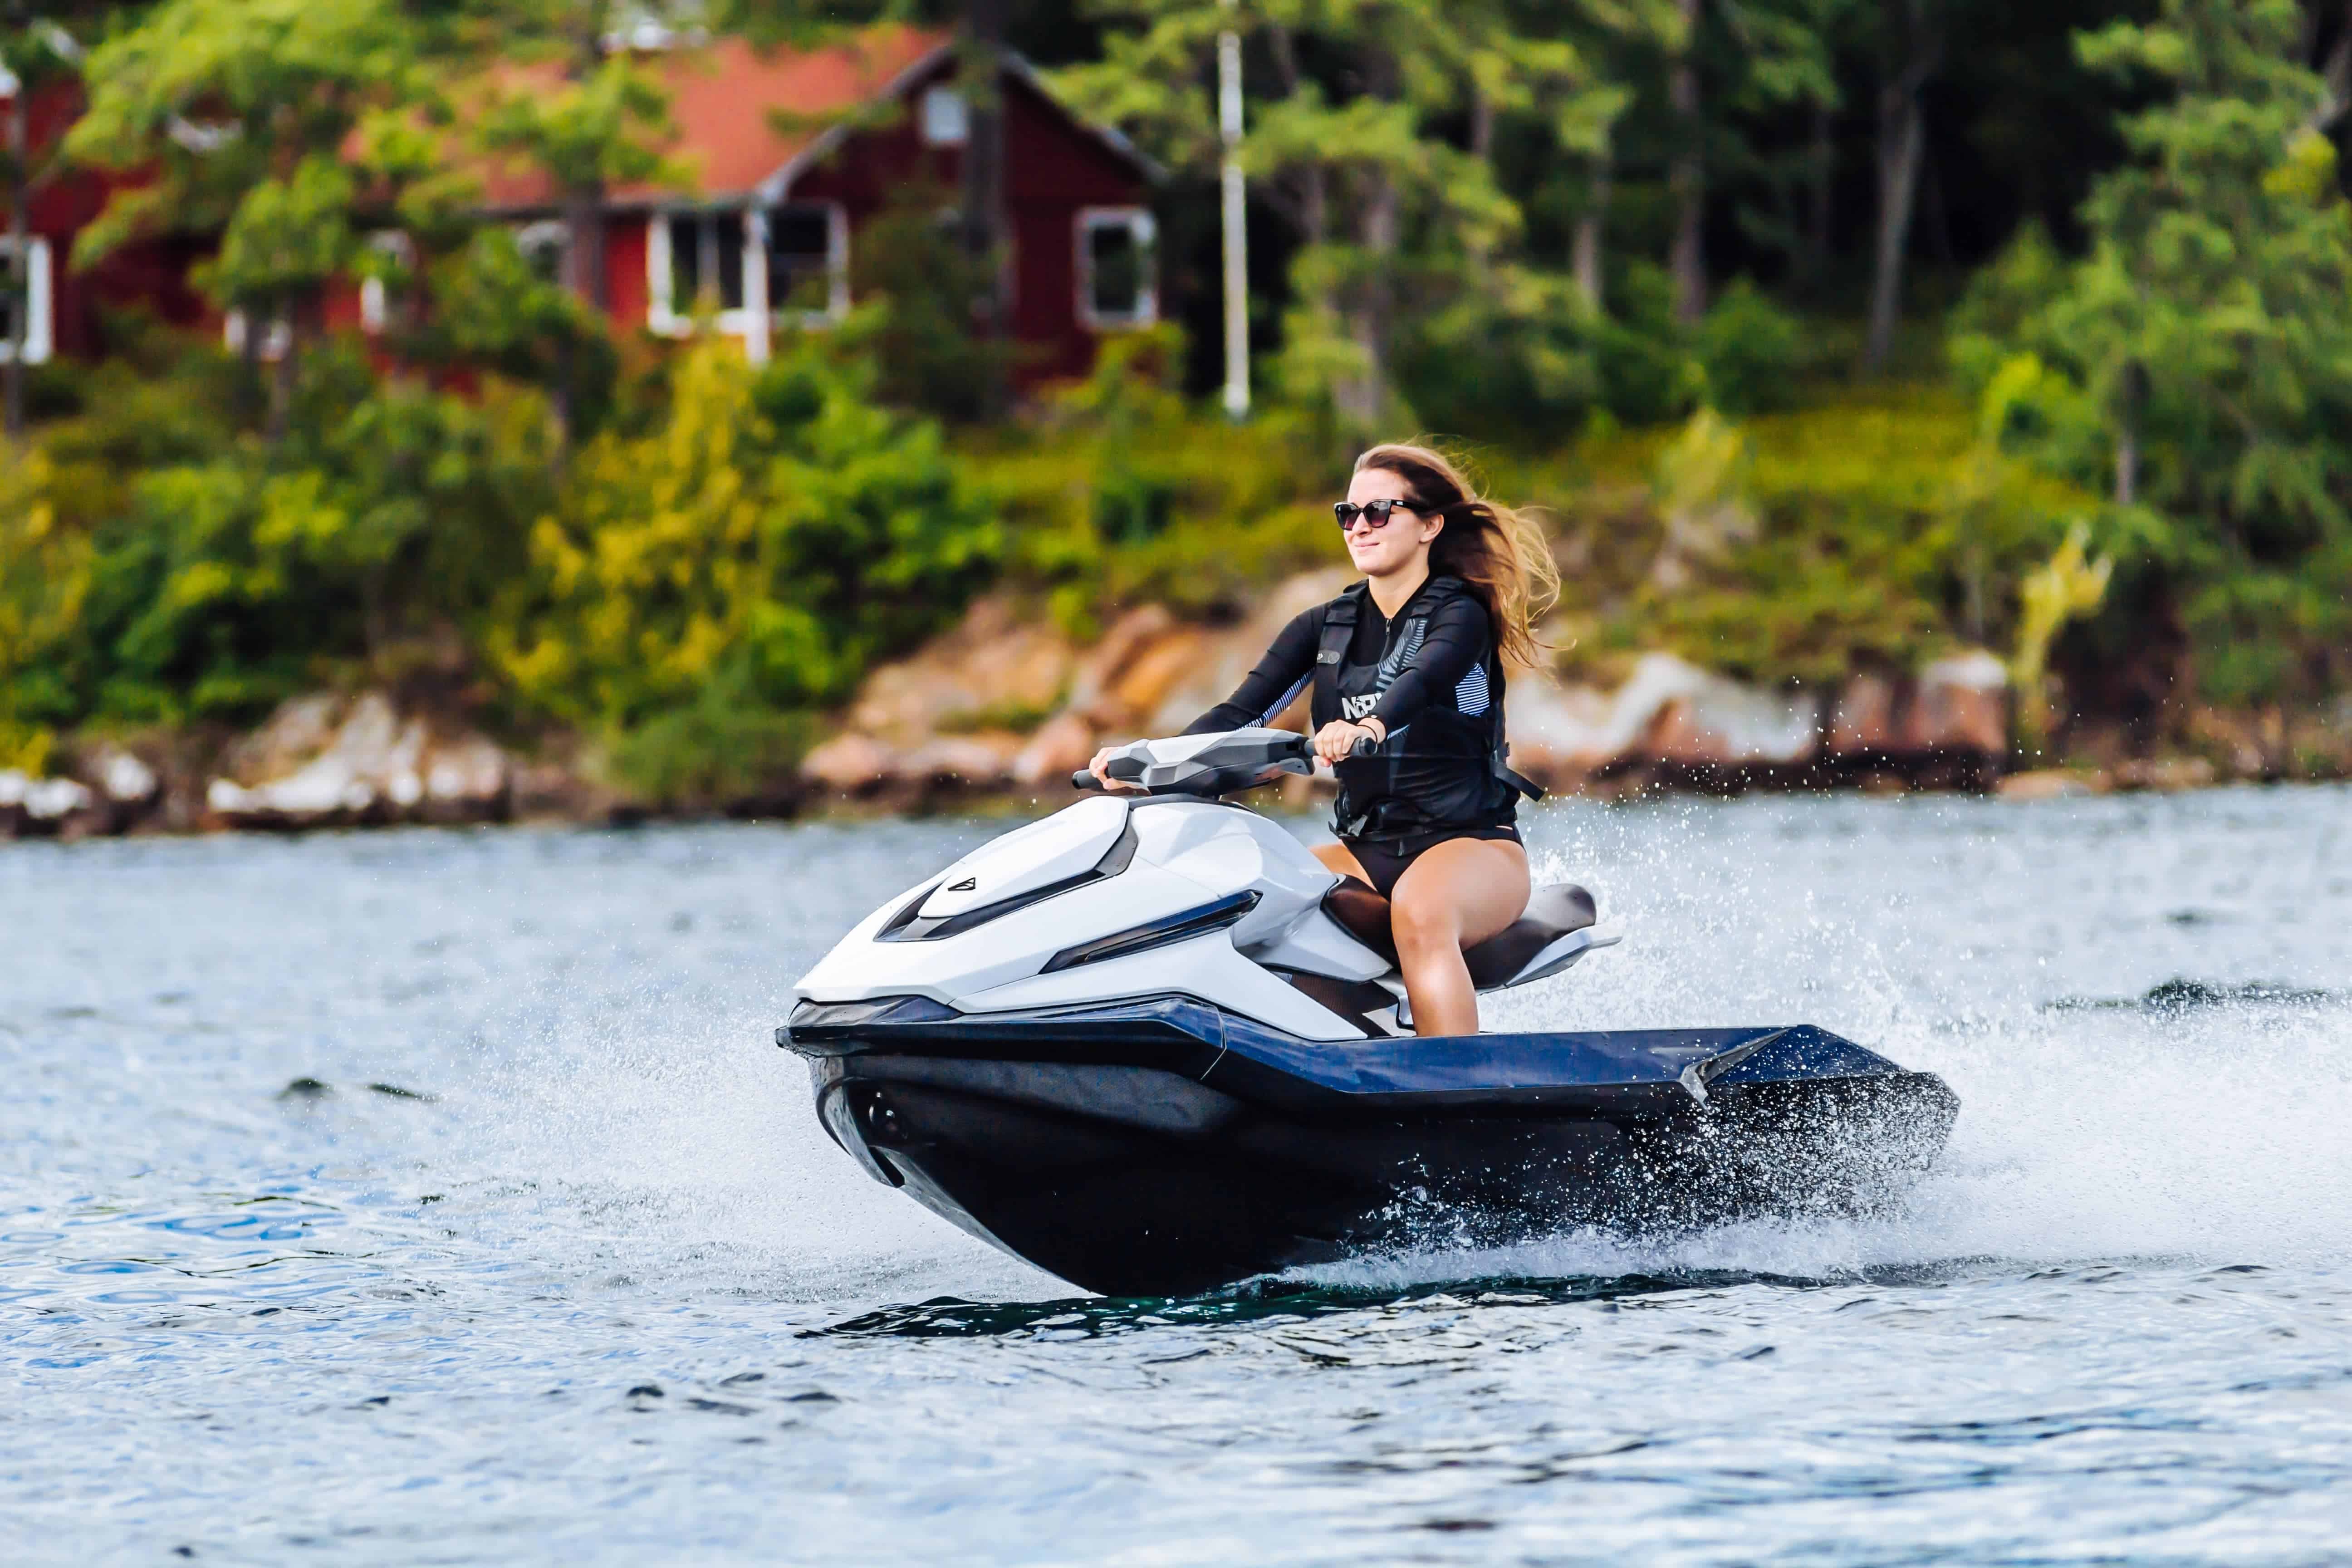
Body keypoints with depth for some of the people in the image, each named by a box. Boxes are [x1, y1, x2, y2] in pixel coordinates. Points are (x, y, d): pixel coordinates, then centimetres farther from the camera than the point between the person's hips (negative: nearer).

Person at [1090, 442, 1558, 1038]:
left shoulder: (1459, 613, -6)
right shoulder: (1327, 627, 11)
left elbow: (1423, 678, -29)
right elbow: (1244, 708, 1)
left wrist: (1370, 726, -52)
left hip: (1473, 842, -6)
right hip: (1367, 847, 6)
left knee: (1420, 910, -39)